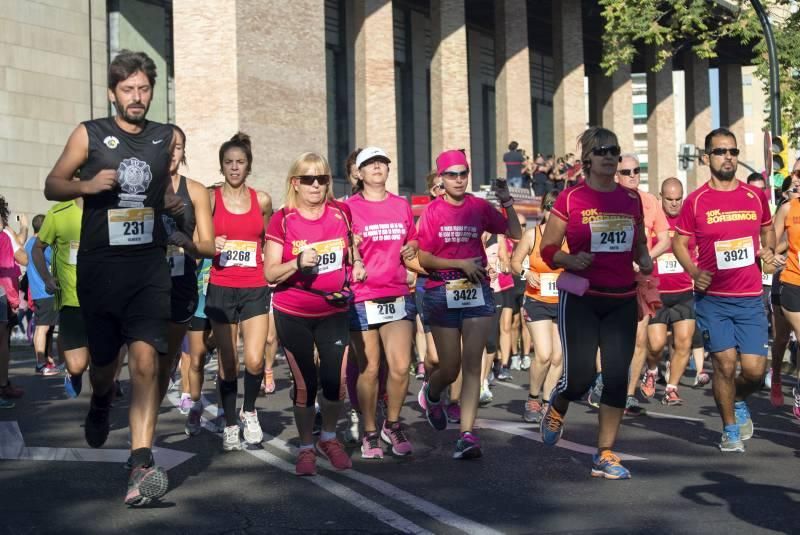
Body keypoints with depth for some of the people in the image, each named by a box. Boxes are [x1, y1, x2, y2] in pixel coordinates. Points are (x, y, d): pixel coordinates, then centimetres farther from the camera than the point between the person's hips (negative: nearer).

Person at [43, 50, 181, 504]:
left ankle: (142, 463, -20)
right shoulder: (89, 134, 2)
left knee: (145, 356, -17)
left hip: (148, 263, 0)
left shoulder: (167, 137, 8)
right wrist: (85, 185, -15)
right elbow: (52, 185, 5)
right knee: (103, 360, 12)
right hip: (99, 263, 0)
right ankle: (101, 403, 49)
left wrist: (174, 203, 4)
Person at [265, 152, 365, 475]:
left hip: (334, 312, 2)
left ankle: (329, 439, 23)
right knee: (304, 384, 2)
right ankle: (306, 448, 19)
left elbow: (352, 251, 18)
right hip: (293, 315, -2)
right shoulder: (282, 221, -6)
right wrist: (298, 263, -27)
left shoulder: (341, 213, 2)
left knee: (335, 381, -2)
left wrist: (357, 264, -4)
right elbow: (270, 273, -9)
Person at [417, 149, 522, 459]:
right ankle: (432, 395, 42)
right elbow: (424, 259, -6)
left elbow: (515, 234, 6)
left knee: (472, 365, -6)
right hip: (442, 293, -1)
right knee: (450, 367, 7)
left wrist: (507, 203, -5)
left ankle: (467, 434, -6)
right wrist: (461, 263, -15)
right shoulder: (432, 212, -4)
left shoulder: (479, 207, 3)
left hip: (477, 291, 1)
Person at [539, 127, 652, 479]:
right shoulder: (570, 199, -4)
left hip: (622, 300, 4)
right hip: (580, 298, -4)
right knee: (580, 374, -8)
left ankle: (605, 455, 10)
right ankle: (555, 411, 28)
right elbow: (548, 249, -2)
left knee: (617, 377, -1)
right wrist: (571, 261, -21)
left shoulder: (631, 200, 9)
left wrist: (644, 260, 0)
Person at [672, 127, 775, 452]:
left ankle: (738, 401, 32)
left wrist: (769, 249, 1)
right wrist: (694, 272, -10)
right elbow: (679, 242, 6)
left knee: (755, 369, -3)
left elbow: (767, 229, 22)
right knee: (725, 363, -4)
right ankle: (730, 429, 16)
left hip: (750, 298, 2)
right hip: (712, 298, -2)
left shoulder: (755, 196, 6)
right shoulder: (696, 201, -2)